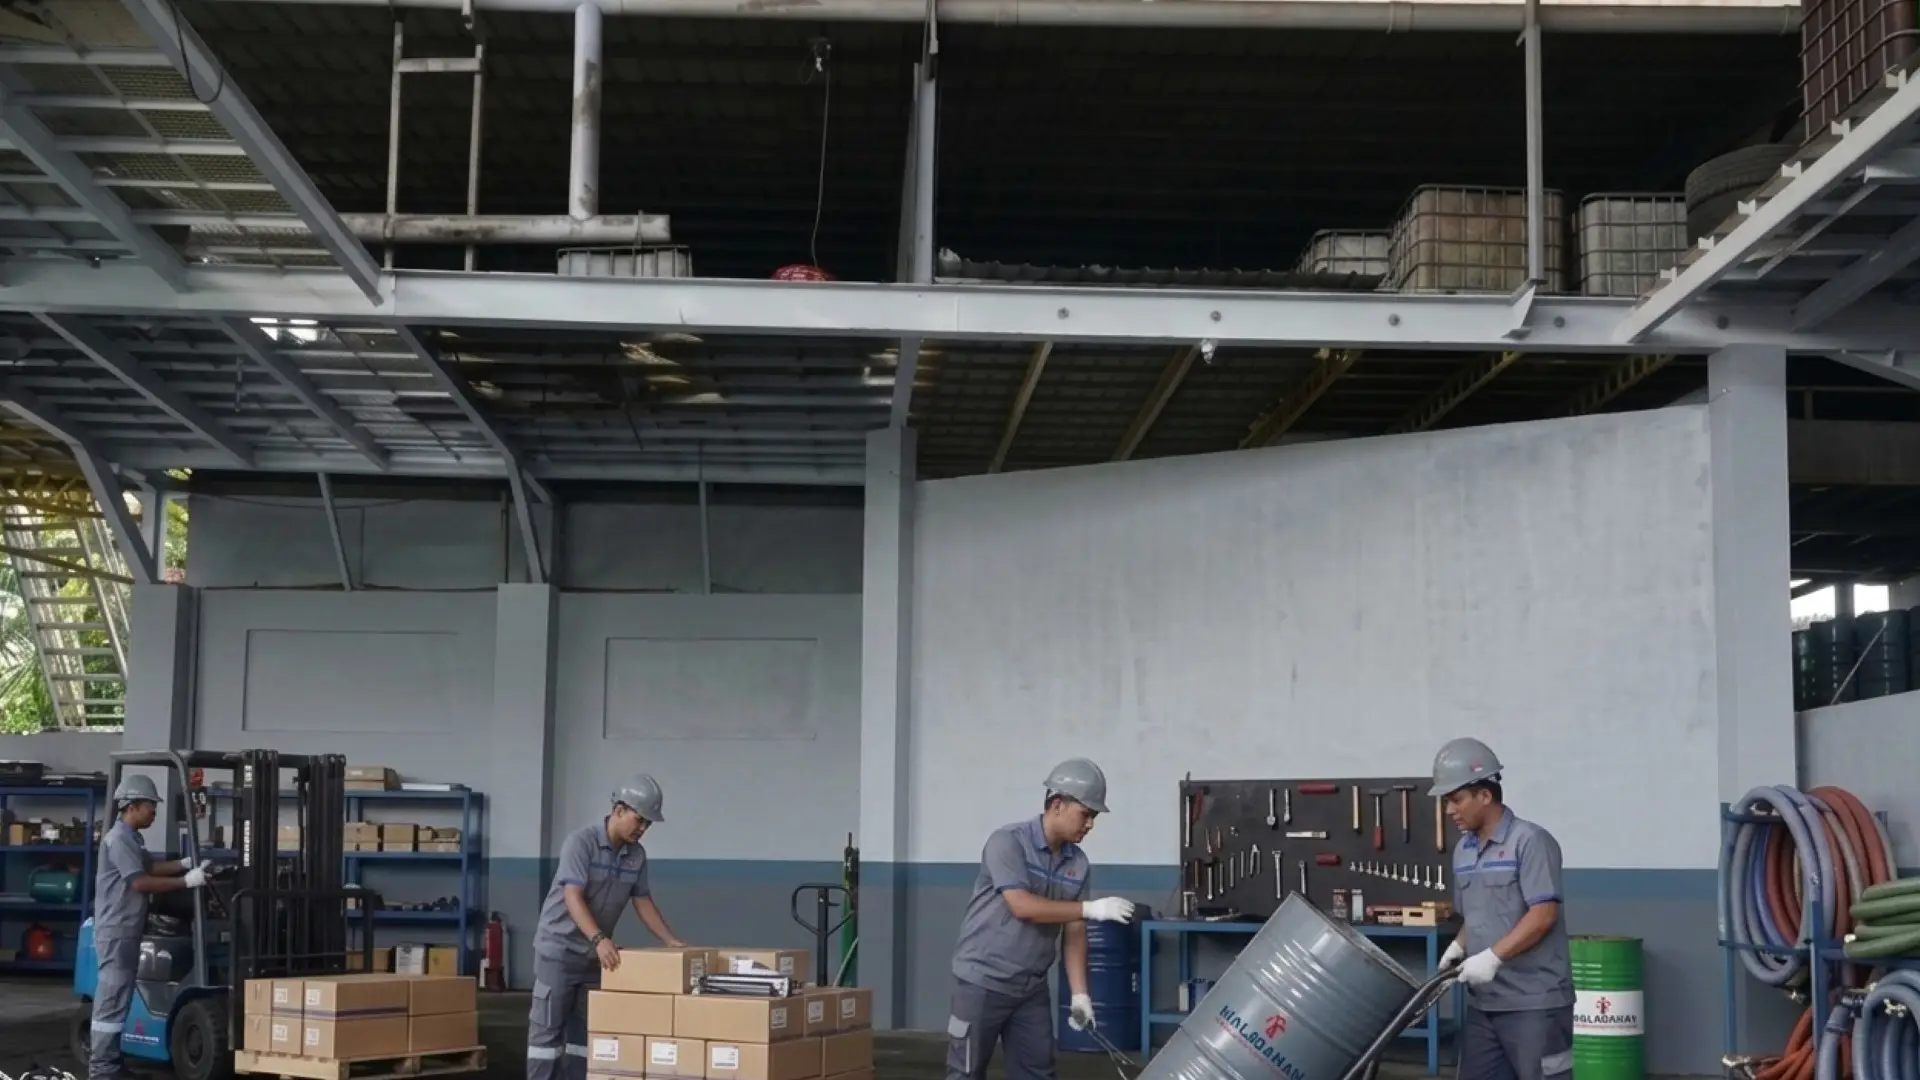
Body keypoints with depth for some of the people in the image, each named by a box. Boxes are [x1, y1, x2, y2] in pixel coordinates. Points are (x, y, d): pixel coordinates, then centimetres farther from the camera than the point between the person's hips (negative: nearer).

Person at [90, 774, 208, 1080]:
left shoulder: (131, 838, 18)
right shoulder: (119, 838, -15)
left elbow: (152, 867, 20)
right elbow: (141, 881, -21)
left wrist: (186, 864, 8)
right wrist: (187, 882, -18)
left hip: (126, 931, 11)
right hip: (117, 932, -11)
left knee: (114, 997, 13)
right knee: (113, 998, -9)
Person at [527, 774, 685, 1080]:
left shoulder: (637, 855, 1)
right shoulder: (580, 842, -20)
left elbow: (643, 902, 9)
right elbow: (573, 899, -28)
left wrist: (671, 941, 1)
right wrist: (600, 939, -39)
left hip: (597, 953, 7)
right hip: (559, 947, -7)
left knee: (587, 1029, 7)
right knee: (548, 1027, -4)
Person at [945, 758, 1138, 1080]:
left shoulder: (1079, 865, 2)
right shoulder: (1008, 842, -15)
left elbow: (1074, 933, 4)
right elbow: (1022, 906, -25)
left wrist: (1079, 994, -5)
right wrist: (1090, 909, -24)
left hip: (1031, 987, 6)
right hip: (983, 980, -6)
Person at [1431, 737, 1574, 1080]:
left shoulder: (1530, 841, -11)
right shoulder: (1463, 851, 12)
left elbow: (1543, 915, -18)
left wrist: (1493, 956, -24)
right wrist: (1459, 946, 3)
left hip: (1534, 1003, -8)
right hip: (1482, 1004, 8)